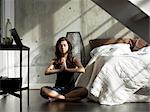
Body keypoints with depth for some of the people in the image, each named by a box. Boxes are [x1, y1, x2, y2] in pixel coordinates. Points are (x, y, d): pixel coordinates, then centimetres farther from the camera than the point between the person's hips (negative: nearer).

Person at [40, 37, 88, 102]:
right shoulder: (55, 61, 7)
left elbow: (82, 70, -16)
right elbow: (46, 72, -9)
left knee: (84, 91, -32)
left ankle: (56, 98, -27)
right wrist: (59, 70, -16)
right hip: (58, 88, 0)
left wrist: (67, 69, -14)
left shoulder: (74, 59, 4)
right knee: (43, 90, -28)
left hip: (70, 88, 0)